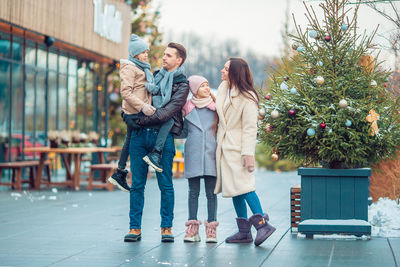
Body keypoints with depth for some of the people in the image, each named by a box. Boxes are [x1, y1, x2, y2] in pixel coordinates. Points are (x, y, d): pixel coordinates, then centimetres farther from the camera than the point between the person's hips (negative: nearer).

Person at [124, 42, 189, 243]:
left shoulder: (182, 84, 3)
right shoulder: (155, 76, 20)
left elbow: (169, 110, -10)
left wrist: (144, 120, -15)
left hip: (163, 136, -4)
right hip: (140, 135, 4)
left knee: (165, 185, -2)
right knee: (137, 184, 2)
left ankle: (166, 228, 6)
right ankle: (135, 228, 6)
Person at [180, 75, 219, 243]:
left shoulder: (215, 106, 9)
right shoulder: (188, 107, 9)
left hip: (210, 153, 0)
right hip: (193, 153, 0)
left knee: (211, 192, -1)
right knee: (193, 192, 2)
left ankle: (211, 229, 3)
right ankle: (192, 229, 5)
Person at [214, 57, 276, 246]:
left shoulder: (247, 97, -10)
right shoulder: (223, 91, 14)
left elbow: (250, 128, -15)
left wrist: (248, 154, -20)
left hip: (238, 148, -8)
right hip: (225, 147, 8)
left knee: (243, 185, -16)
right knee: (234, 188, 7)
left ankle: (262, 223, -13)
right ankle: (244, 231, 10)